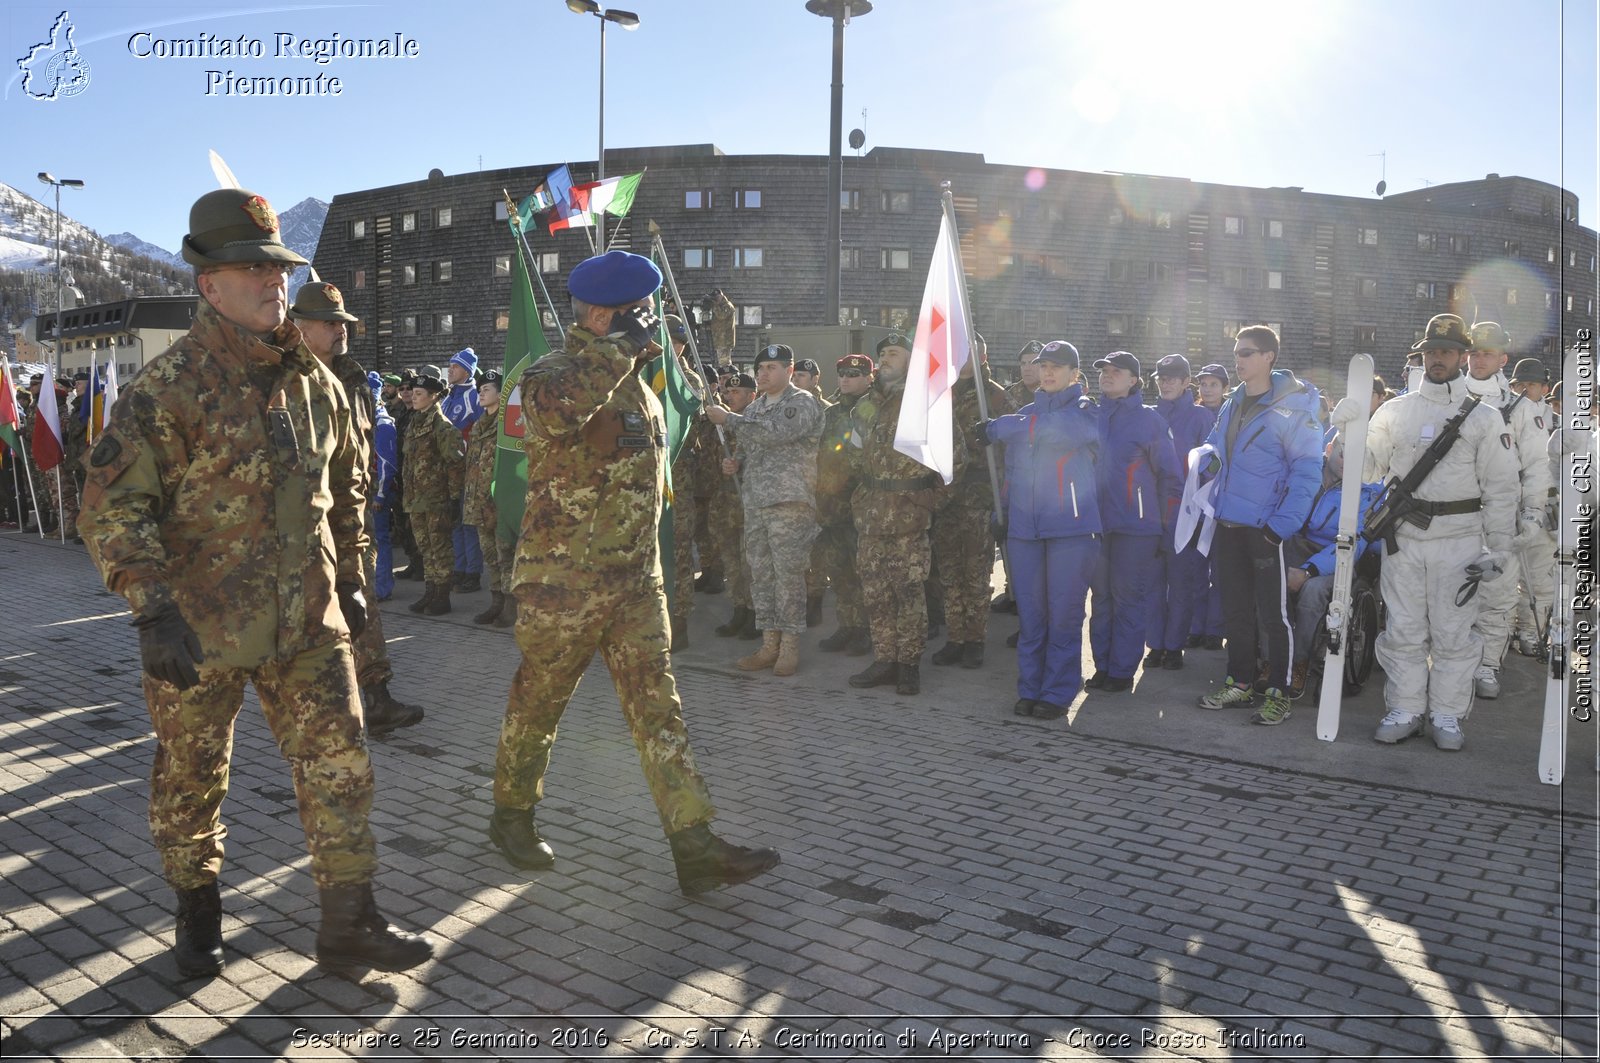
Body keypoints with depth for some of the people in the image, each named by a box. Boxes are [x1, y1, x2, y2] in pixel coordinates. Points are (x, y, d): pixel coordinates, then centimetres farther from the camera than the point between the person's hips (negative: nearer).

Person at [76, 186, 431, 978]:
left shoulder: (316, 383, 6)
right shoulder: (167, 389, -12)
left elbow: (345, 487, 18)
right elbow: (110, 504, -15)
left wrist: (349, 579, 17)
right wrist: (152, 610, -22)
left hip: (308, 623, 4)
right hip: (198, 629, -4)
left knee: (339, 764, 2)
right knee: (191, 779, 13)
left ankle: (348, 925, 15)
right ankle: (197, 911, 37)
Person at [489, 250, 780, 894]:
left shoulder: (639, 385, 15)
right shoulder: (553, 374, -11)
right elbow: (555, 410, -38)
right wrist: (619, 345, -27)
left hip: (636, 580, 7)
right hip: (561, 581, -6)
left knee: (659, 710, 2)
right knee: (537, 705, 10)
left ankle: (695, 847, 2)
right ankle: (511, 814, 32)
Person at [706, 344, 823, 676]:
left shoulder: (803, 403, -3)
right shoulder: (753, 408, 20)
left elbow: (776, 432, -19)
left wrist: (728, 419, -15)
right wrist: (736, 462, 3)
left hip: (790, 500, -7)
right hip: (754, 501, 7)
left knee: (788, 574, -5)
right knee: (760, 574, 7)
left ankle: (790, 645, 3)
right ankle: (769, 644, 15)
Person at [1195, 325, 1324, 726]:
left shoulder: (1291, 409, -12)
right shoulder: (1231, 406, 11)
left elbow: (1307, 471, -16)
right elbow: (1212, 456, 20)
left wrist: (1282, 524, -23)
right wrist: (1212, 508, 5)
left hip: (1265, 529, -7)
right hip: (1227, 526, 7)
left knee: (1274, 613, 2)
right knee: (1235, 609, 15)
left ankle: (1279, 692, 12)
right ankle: (1239, 682, 26)